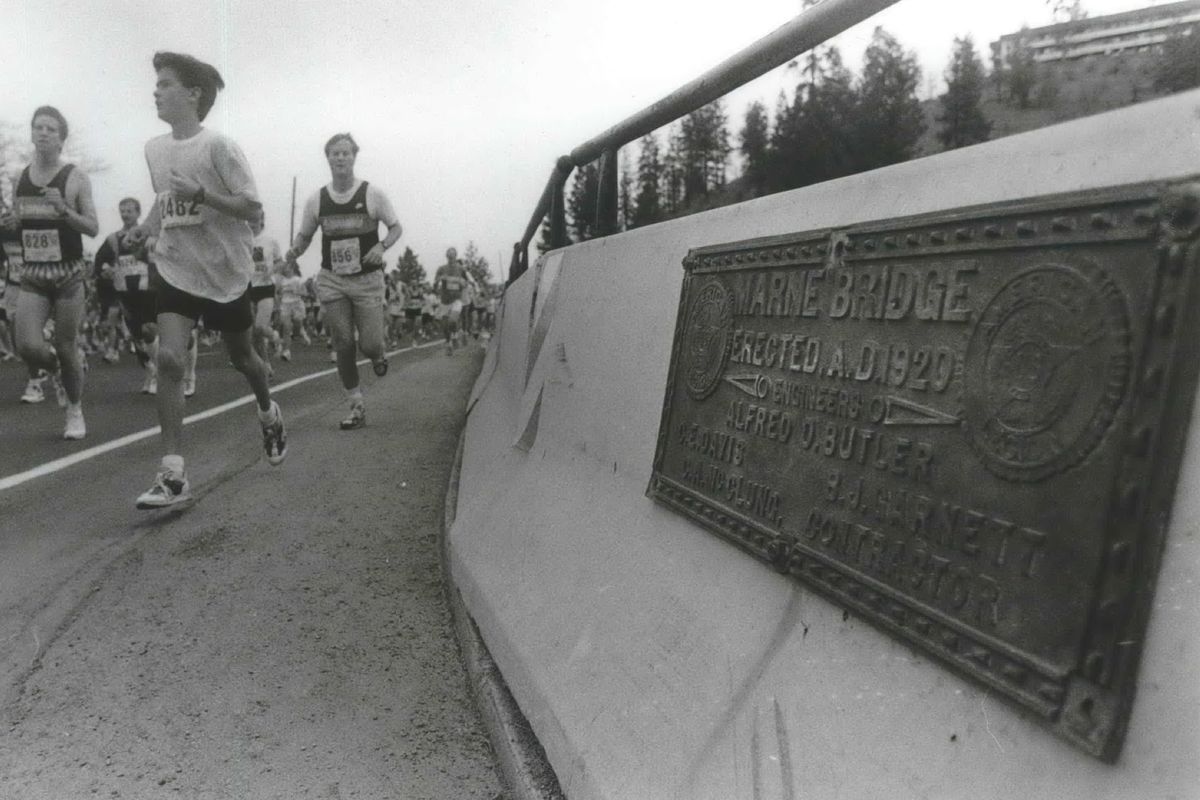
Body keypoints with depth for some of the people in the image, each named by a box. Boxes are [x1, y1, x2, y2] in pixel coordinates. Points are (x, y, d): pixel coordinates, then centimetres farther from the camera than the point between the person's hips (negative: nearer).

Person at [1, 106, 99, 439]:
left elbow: (93, 228, -7)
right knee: (28, 347, -11)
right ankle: (55, 369, 27)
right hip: (32, 275, 3)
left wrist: (63, 209, -23)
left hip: (68, 274, -3)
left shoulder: (75, 179, -5)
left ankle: (75, 412, 22)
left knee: (66, 348, 2)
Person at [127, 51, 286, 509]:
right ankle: (173, 475, -13)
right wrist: (148, 225, 3)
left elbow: (252, 209, -16)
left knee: (241, 359, 14)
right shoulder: (154, 148, 5)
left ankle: (269, 415, 49)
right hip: (175, 270, 4)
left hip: (225, 273, -3)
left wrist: (201, 193, -28)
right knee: (168, 359, -15)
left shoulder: (218, 147, -13)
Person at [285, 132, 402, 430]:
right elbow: (304, 235, 11)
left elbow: (396, 227, 3)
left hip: (368, 279, -2)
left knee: (369, 344, -8)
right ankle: (357, 407, 13)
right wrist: (295, 250, -11)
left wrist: (382, 246, -16)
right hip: (331, 280, 2)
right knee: (343, 346, 1)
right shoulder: (316, 200, 1)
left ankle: (378, 355, 33)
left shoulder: (372, 194, -5)